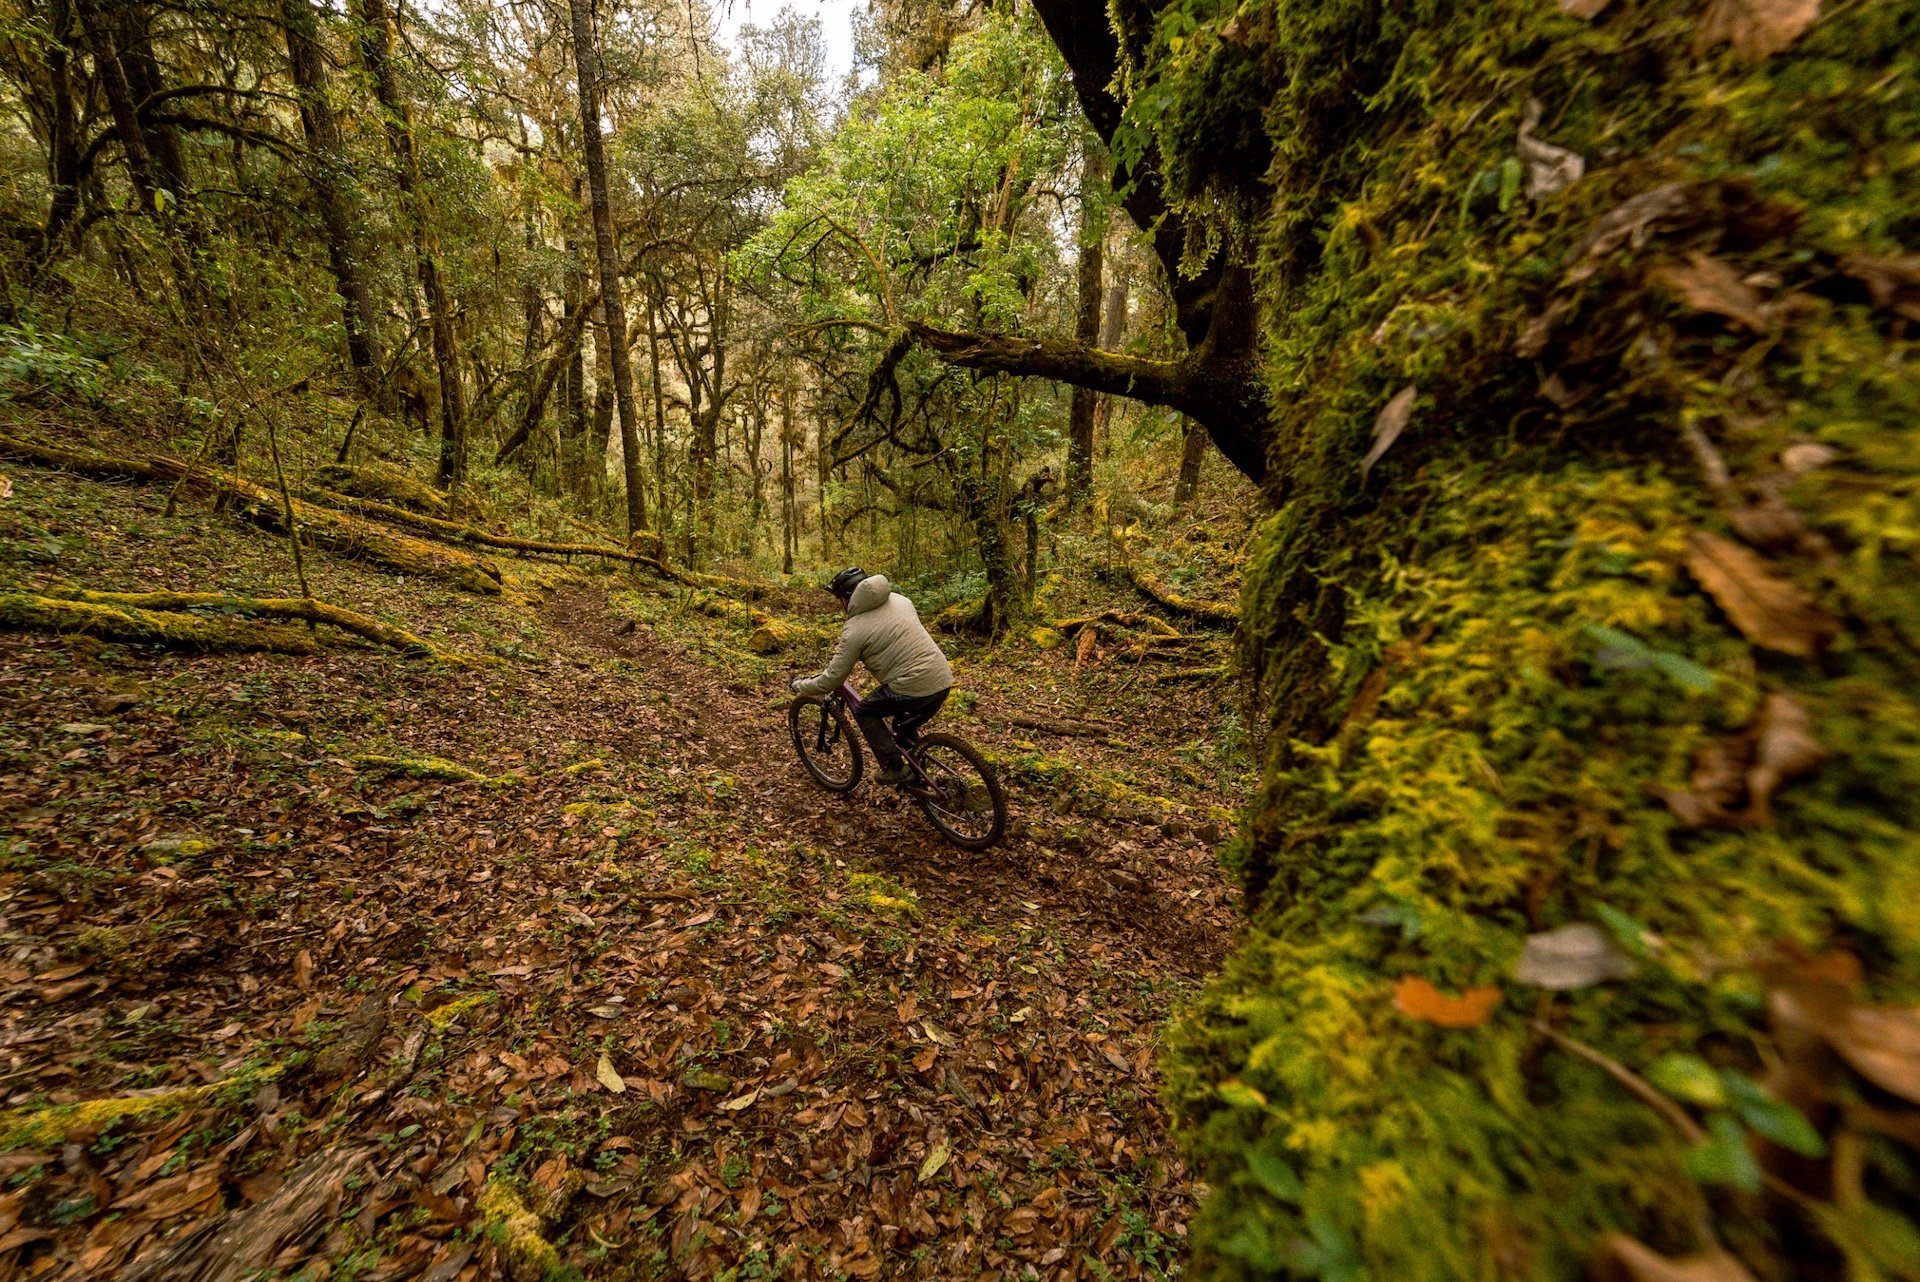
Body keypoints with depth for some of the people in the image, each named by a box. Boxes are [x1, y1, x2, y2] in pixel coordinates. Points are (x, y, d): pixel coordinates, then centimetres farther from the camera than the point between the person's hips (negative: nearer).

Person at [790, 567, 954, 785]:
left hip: (912, 689, -7)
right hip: (944, 681, 7)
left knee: (864, 712, 18)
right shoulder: (898, 599, 13)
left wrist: (799, 685, 17)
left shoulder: (854, 629, -6)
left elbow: (832, 680, -2)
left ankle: (895, 769, 13)